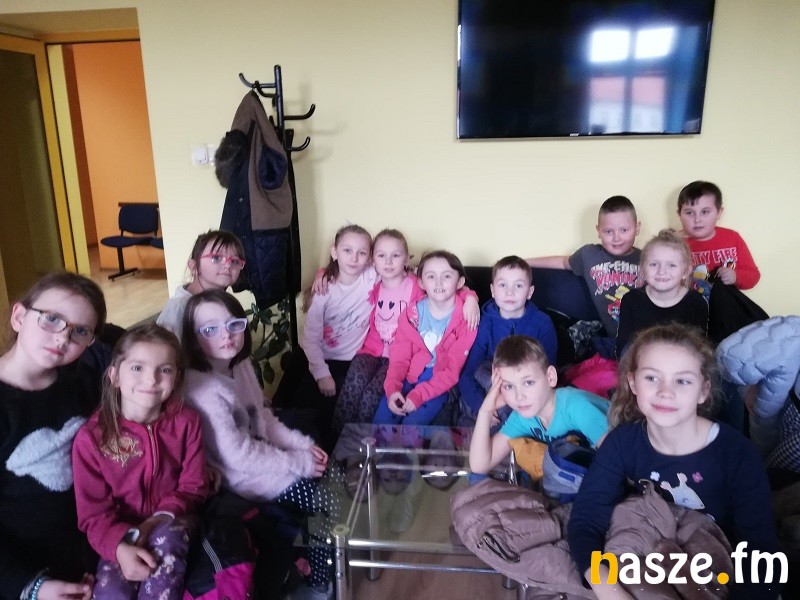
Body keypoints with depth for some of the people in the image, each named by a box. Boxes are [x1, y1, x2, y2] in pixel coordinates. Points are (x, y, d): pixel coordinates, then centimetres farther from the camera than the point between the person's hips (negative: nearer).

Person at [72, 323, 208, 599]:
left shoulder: (186, 422, -5)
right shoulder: (91, 436, -10)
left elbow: (194, 486, -2)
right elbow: (93, 511, -10)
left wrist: (161, 519, -21)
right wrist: (120, 546, -29)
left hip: (171, 526, 1)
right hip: (120, 536, -1)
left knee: (166, 538, -33)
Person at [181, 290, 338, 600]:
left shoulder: (241, 365, -1)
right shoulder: (204, 391, -28)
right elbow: (239, 457, -27)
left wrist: (302, 445, -2)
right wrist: (298, 462, -19)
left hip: (262, 456, 8)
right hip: (244, 478, -8)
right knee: (329, 502, -7)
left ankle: (310, 558, 26)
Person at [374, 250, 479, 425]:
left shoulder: (465, 319, -10)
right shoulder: (412, 312, 0)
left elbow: (453, 371, -12)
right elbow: (400, 357, -2)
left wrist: (419, 395, -21)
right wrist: (392, 388, -21)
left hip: (439, 385, -3)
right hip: (408, 379, 3)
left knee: (412, 424, -22)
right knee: (380, 421, -13)